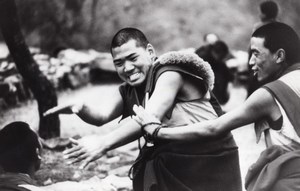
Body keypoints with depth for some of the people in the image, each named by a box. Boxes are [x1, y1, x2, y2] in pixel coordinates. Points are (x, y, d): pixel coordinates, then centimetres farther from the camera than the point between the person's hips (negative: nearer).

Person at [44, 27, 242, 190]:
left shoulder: (170, 73, -18)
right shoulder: (129, 90, 8)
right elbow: (102, 117, 17)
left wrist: (103, 143, -40)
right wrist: (80, 109, -6)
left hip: (207, 161, -7)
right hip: (167, 165, 7)